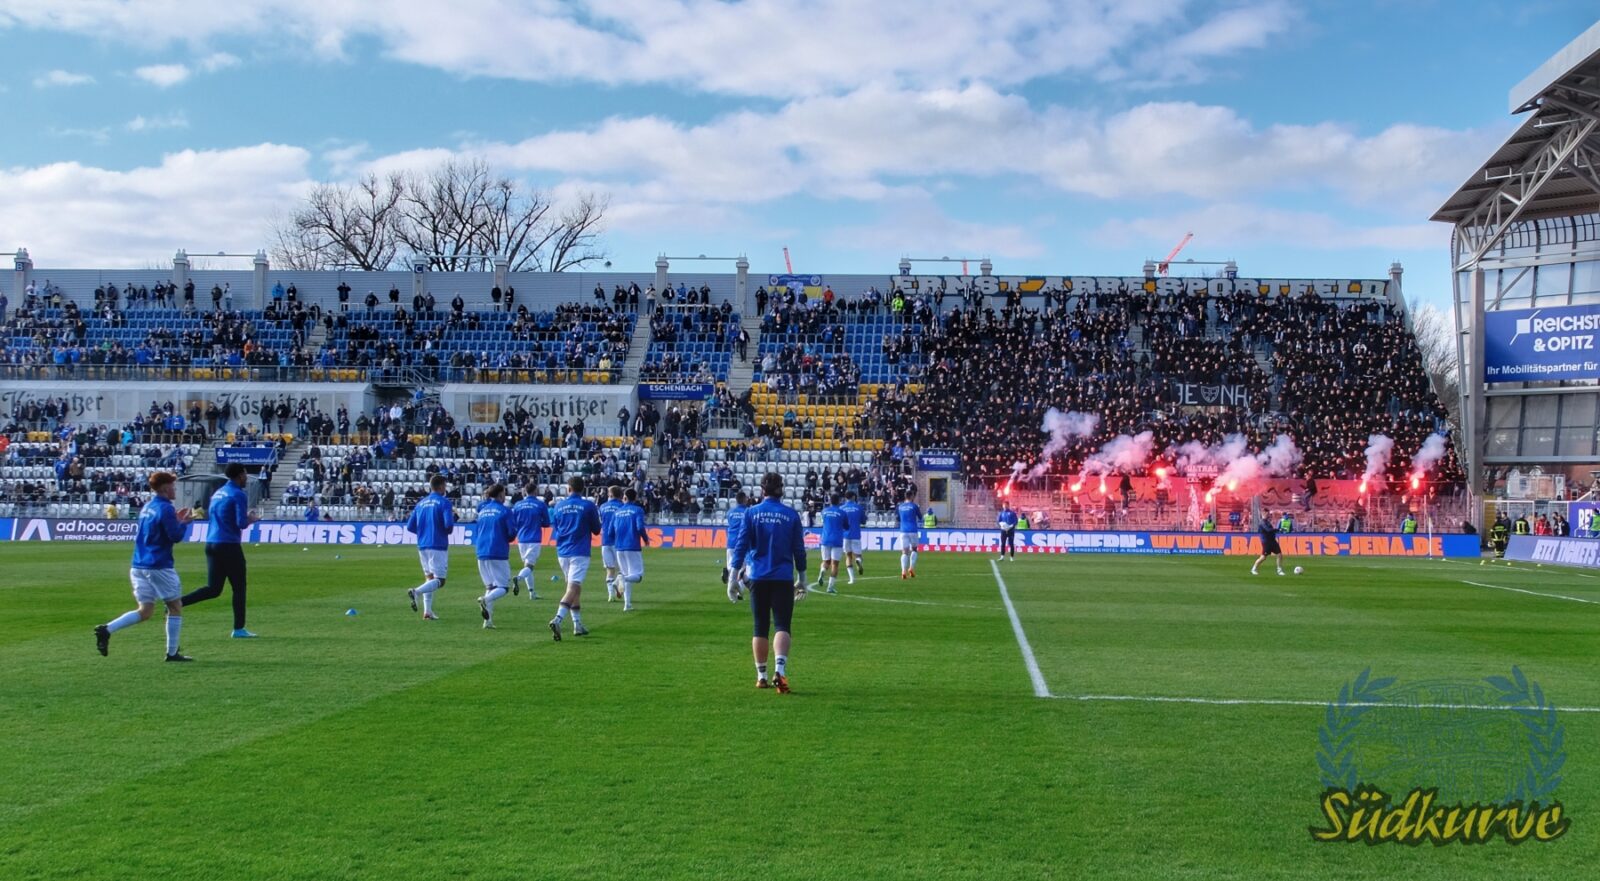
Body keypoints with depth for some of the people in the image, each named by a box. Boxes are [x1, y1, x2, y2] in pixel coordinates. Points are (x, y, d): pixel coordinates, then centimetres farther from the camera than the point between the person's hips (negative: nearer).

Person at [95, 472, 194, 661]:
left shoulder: (147, 506, 14)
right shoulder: (165, 508, -12)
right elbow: (175, 536, -15)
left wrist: (176, 519, 20)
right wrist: (184, 522, 2)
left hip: (139, 565, 8)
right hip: (159, 566, -8)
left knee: (145, 611, 9)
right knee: (175, 607, 4)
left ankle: (107, 629, -9)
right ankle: (172, 653, 5)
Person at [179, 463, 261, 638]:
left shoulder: (217, 492, 16)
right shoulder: (239, 495, -9)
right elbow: (242, 523, -18)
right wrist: (251, 519, 5)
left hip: (211, 544, 7)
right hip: (229, 545, -7)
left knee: (213, 589, 10)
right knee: (238, 587, 4)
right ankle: (239, 629, 7)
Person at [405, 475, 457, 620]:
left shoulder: (421, 503, 12)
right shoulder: (443, 502, -6)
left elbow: (410, 526, 11)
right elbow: (449, 524, -18)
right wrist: (453, 515, 4)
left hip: (422, 546, 7)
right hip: (438, 546, -7)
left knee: (429, 578, 16)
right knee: (440, 580, -5)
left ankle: (427, 612, 8)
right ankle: (416, 592, -29)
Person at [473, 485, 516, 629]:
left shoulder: (482, 510, 14)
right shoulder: (504, 510, -5)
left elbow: (476, 532, 18)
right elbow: (512, 533, -7)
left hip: (482, 553, 6)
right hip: (498, 553, -6)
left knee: (489, 586, 14)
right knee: (503, 586, -1)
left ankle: (488, 621, 5)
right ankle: (486, 599, -31)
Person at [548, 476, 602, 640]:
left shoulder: (558, 506, 7)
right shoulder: (588, 506, -4)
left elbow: (554, 531, 16)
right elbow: (596, 530, 4)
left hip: (562, 553, 5)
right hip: (580, 553, -5)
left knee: (575, 587, 17)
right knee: (573, 588, -11)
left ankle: (577, 624, 18)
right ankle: (557, 619, -30)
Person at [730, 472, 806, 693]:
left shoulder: (751, 513, 1)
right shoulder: (791, 515, 1)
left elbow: (741, 546, -1)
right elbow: (799, 550, 4)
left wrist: (734, 577, 3)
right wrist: (801, 579, 14)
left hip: (758, 578, 1)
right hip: (783, 579, -1)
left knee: (760, 628, 12)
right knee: (782, 627, -2)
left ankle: (761, 676, 16)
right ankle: (779, 669, -24)